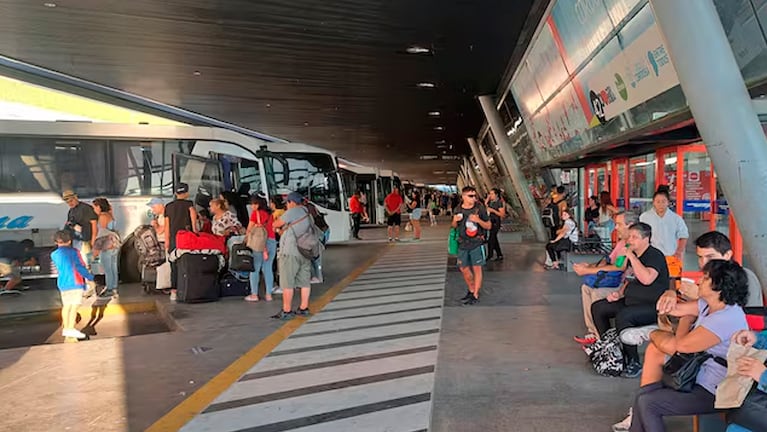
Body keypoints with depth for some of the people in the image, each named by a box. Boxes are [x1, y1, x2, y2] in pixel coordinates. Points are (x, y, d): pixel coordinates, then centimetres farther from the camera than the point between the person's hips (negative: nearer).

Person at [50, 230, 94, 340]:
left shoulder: (54, 255, 9)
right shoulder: (73, 252, -6)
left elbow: (60, 268, 18)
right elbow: (80, 267, -10)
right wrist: (90, 277, -2)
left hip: (62, 284, 6)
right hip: (75, 283, -6)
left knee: (66, 306, 16)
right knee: (74, 306, -5)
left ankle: (65, 328, 22)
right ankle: (71, 329, -10)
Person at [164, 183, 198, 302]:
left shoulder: (168, 206, 13)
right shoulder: (188, 203, 2)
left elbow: (167, 226, 11)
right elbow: (192, 212, -22)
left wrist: (167, 243, 14)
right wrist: (194, 227, -17)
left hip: (173, 240, 3)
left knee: (174, 266, 7)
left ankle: (173, 292, 5)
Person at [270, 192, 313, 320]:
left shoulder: (292, 212, -10)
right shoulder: (308, 213, 13)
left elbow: (276, 224, -5)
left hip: (290, 252, -8)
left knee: (287, 283, -2)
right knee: (305, 281, 11)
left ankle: (286, 311, 0)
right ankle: (304, 308, 17)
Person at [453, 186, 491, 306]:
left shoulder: (480, 208, -8)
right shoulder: (458, 209, 2)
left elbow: (489, 226, -3)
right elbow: (454, 226, 15)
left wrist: (478, 220, -21)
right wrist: (455, 220, -8)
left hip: (476, 243, -4)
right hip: (463, 243, 4)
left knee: (477, 269, -1)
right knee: (464, 269, 12)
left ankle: (475, 295, 7)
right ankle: (471, 290, 33)